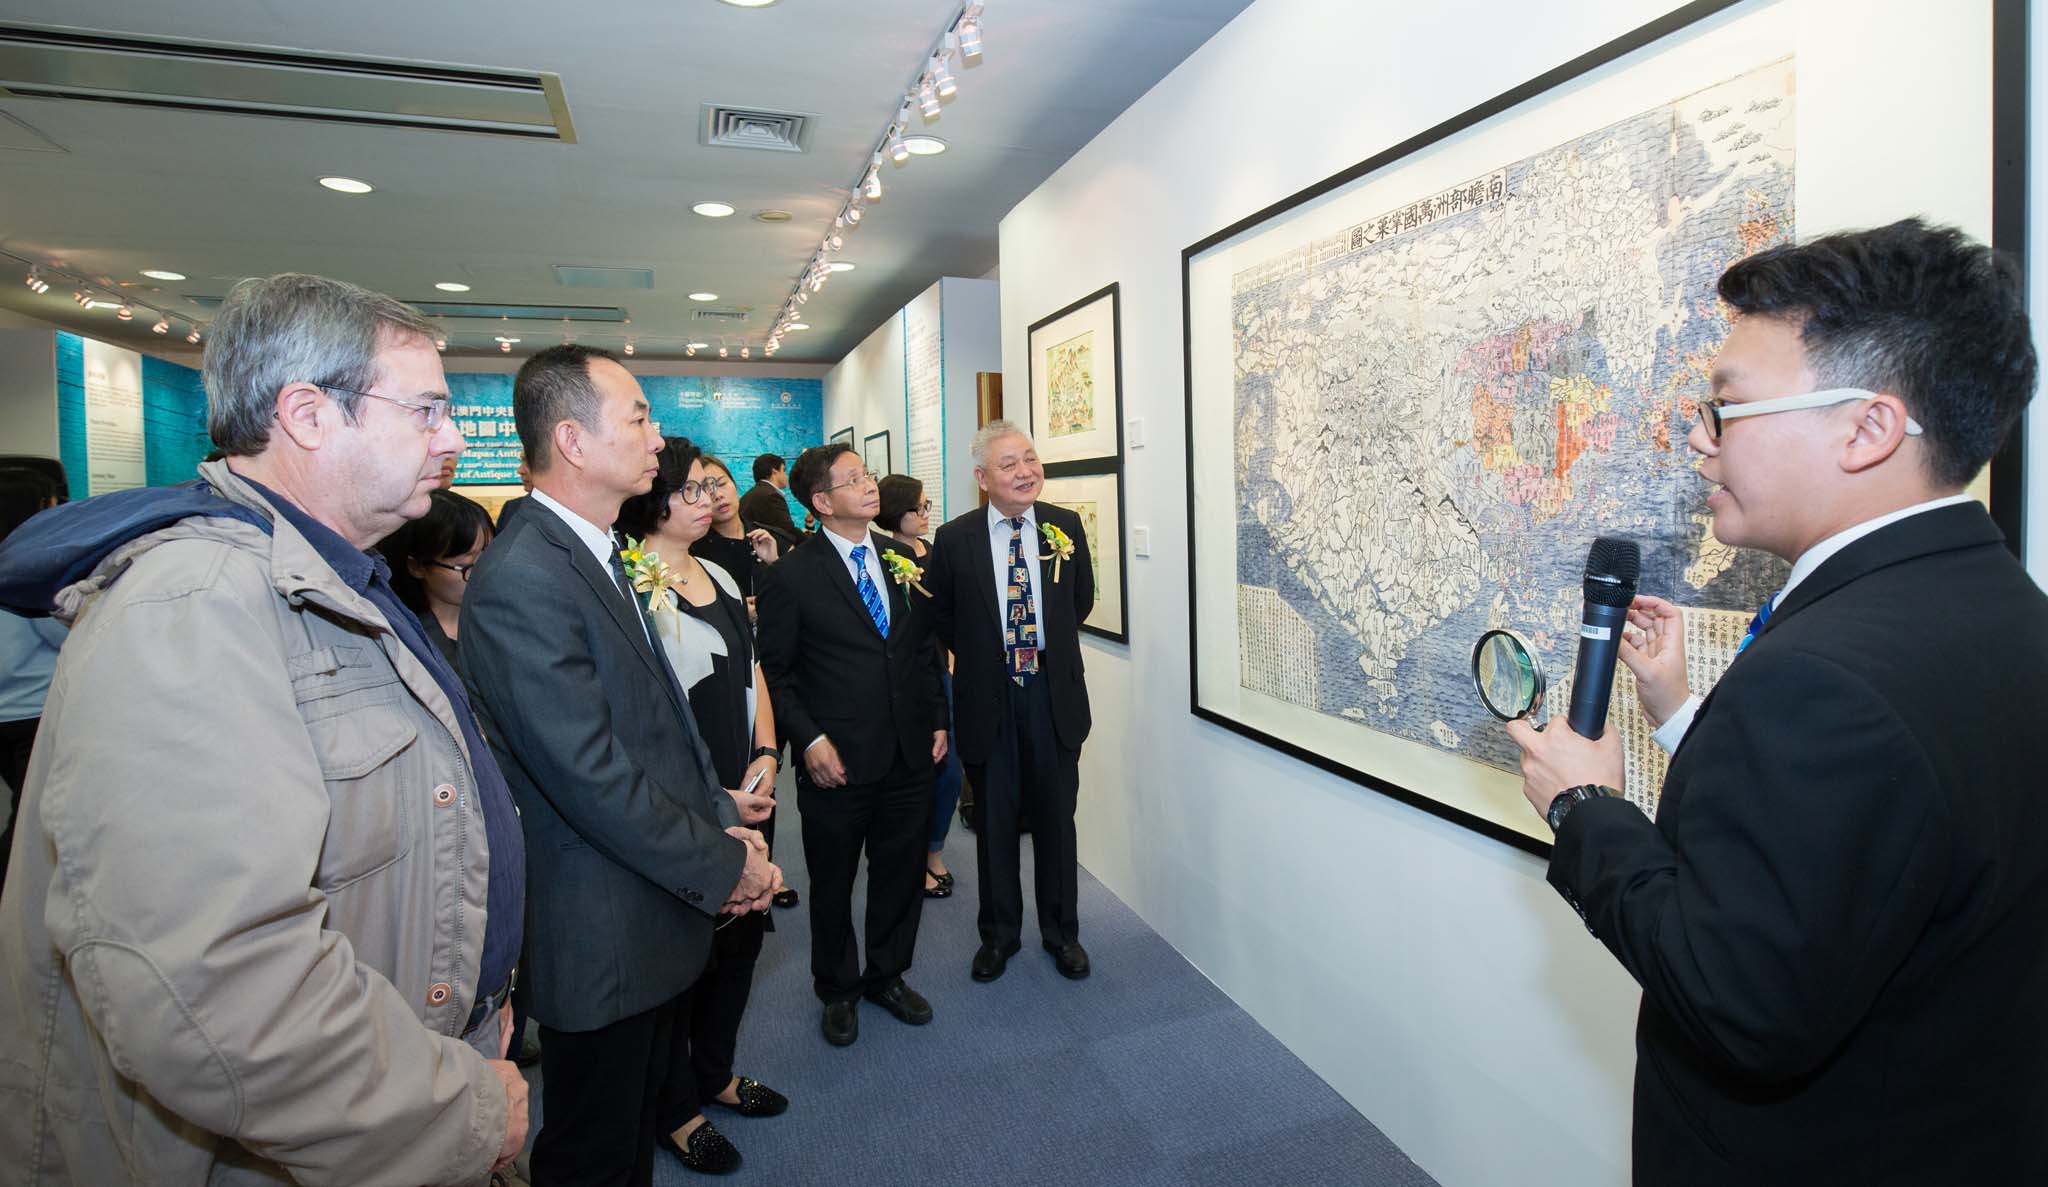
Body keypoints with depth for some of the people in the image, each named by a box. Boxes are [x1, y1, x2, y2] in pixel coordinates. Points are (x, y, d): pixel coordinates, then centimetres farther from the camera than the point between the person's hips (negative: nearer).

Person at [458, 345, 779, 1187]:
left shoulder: (600, 555, 8)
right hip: (604, 937, -9)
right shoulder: (521, 581, -24)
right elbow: (593, 777, -25)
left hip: (660, 920, 9)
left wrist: (725, 824, -1)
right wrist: (722, 866, -15)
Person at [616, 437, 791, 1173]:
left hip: (747, 794, 8)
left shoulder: (720, 576, 10)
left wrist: (766, 756, 0)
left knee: (741, 935, 19)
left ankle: (714, 1070, 42)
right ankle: (676, 1104, 33)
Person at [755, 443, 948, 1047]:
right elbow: (774, 672, -7)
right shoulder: (790, 576, -9)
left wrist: (938, 719, 8)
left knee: (901, 874, 17)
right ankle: (838, 989, 38)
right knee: (832, 884, 14)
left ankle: (888, 975, 41)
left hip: (910, 753, 4)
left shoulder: (905, 560, 5)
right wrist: (809, 740, -15)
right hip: (837, 762, -4)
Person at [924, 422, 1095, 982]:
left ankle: (1061, 933, 32)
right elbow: (942, 618, 6)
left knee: (1055, 818, 13)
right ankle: (999, 934, 33)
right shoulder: (954, 538, -7)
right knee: (994, 821, 13)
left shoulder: (1065, 525, -2)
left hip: (1053, 692, 1)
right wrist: (980, 658, 5)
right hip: (987, 698, -1)